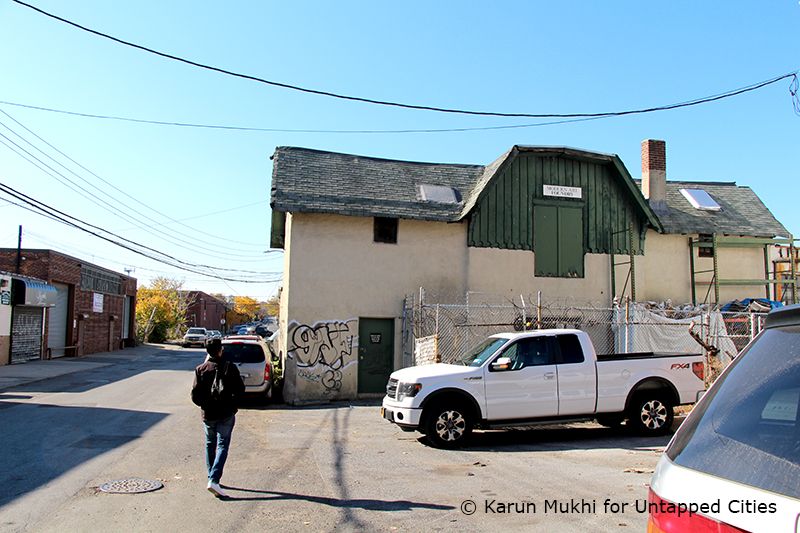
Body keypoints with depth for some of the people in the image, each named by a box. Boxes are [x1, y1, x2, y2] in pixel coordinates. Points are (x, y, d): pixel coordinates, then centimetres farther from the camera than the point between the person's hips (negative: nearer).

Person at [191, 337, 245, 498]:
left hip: (208, 414, 2)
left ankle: (212, 477, 26)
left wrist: (205, 405, 13)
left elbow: (195, 395, -6)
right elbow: (240, 390, -7)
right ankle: (214, 480, -12)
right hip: (226, 413, -2)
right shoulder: (229, 367, -9)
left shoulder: (201, 369, -5)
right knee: (222, 445, 1)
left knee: (210, 445, 19)